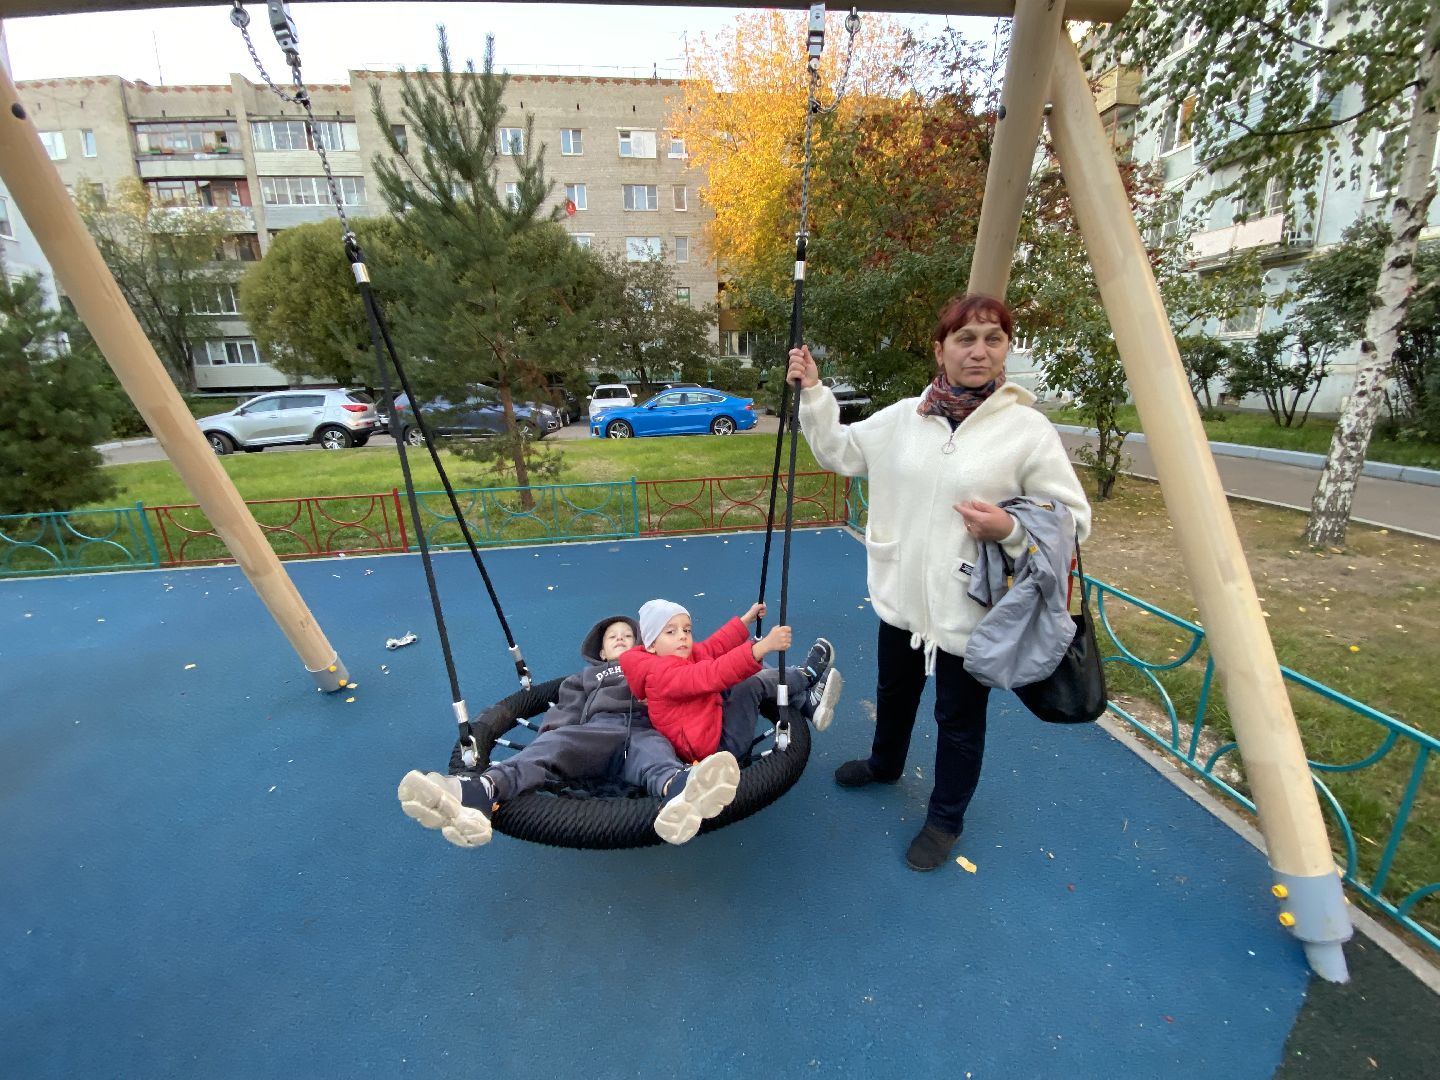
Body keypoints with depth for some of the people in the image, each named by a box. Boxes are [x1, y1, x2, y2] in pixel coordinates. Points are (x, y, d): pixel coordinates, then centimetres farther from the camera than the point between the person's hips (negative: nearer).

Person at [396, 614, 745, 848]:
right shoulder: (588, 675, 40)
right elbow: (569, 706, 23)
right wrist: (555, 727, 1)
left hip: (647, 731, -1)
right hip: (597, 729, 1)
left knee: (658, 758, -38)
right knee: (550, 746, -32)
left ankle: (683, 791, -76)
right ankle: (481, 792, -62)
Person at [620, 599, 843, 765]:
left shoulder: (684, 656, 4)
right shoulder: (663, 674, -26)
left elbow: (712, 647, 19)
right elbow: (713, 675, -41)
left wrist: (747, 619, 21)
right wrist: (763, 646, -50)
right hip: (715, 747, -11)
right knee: (755, 684, -21)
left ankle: (808, 704, 4)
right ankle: (807, 674, 5)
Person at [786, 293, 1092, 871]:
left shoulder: (1028, 429, -11)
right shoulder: (904, 416, -1)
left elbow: (1073, 518, -7)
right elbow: (839, 452, 7)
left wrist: (1010, 529, -25)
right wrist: (812, 393, -3)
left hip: (970, 608, -4)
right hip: (901, 595, 4)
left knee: (959, 719, 15)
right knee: (894, 692, 27)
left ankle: (945, 818, 41)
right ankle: (885, 763, 57)